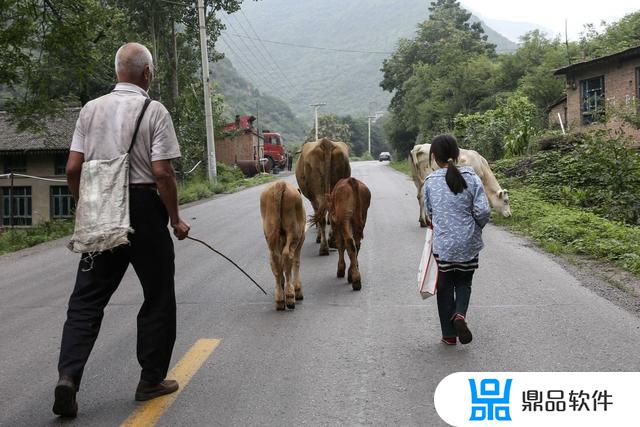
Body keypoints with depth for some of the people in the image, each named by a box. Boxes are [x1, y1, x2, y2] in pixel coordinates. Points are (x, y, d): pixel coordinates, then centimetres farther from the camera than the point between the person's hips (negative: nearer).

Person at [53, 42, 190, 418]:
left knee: (87, 297, 8)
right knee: (158, 296, 10)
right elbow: (162, 173, -12)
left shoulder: (91, 109, 6)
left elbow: (73, 169, 4)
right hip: (144, 209, -4)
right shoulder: (154, 111, -7)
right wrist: (175, 219, -2)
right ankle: (152, 380, 18)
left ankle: (68, 375, -6)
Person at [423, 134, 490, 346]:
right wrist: (478, 226, 8)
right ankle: (460, 314, -9)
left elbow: (429, 212, 6)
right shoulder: (471, 178, -9)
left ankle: (449, 334, 18)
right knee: (464, 282, 19)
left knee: (445, 286, 14)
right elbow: (483, 211, -13)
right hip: (468, 243, 0)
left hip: (442, 243, 0)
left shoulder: (430, 181, -5)